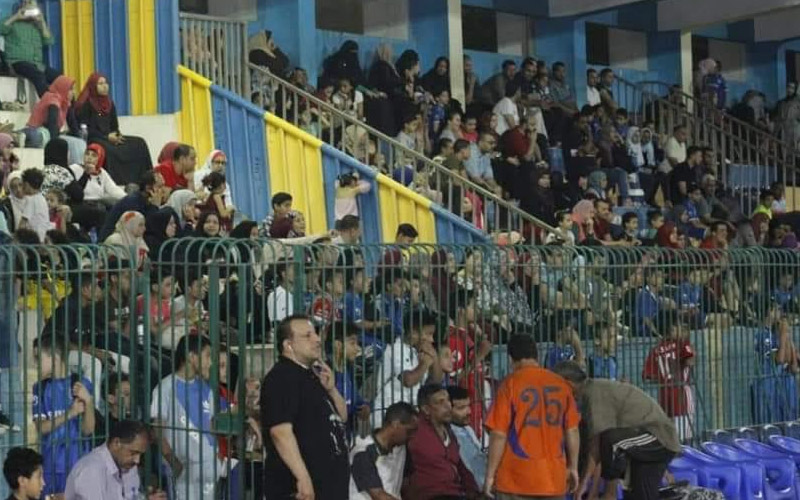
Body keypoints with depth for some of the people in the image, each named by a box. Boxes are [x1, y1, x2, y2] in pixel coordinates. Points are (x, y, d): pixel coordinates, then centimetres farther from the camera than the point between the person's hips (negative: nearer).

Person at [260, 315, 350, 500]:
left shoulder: (312, 375, 17)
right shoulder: (281, 378, -13)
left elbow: (341, 417, 23)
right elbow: (280, 431, -24)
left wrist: (331, 389, 3)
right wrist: (302, 477, -29)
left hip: (327, 481, 10)